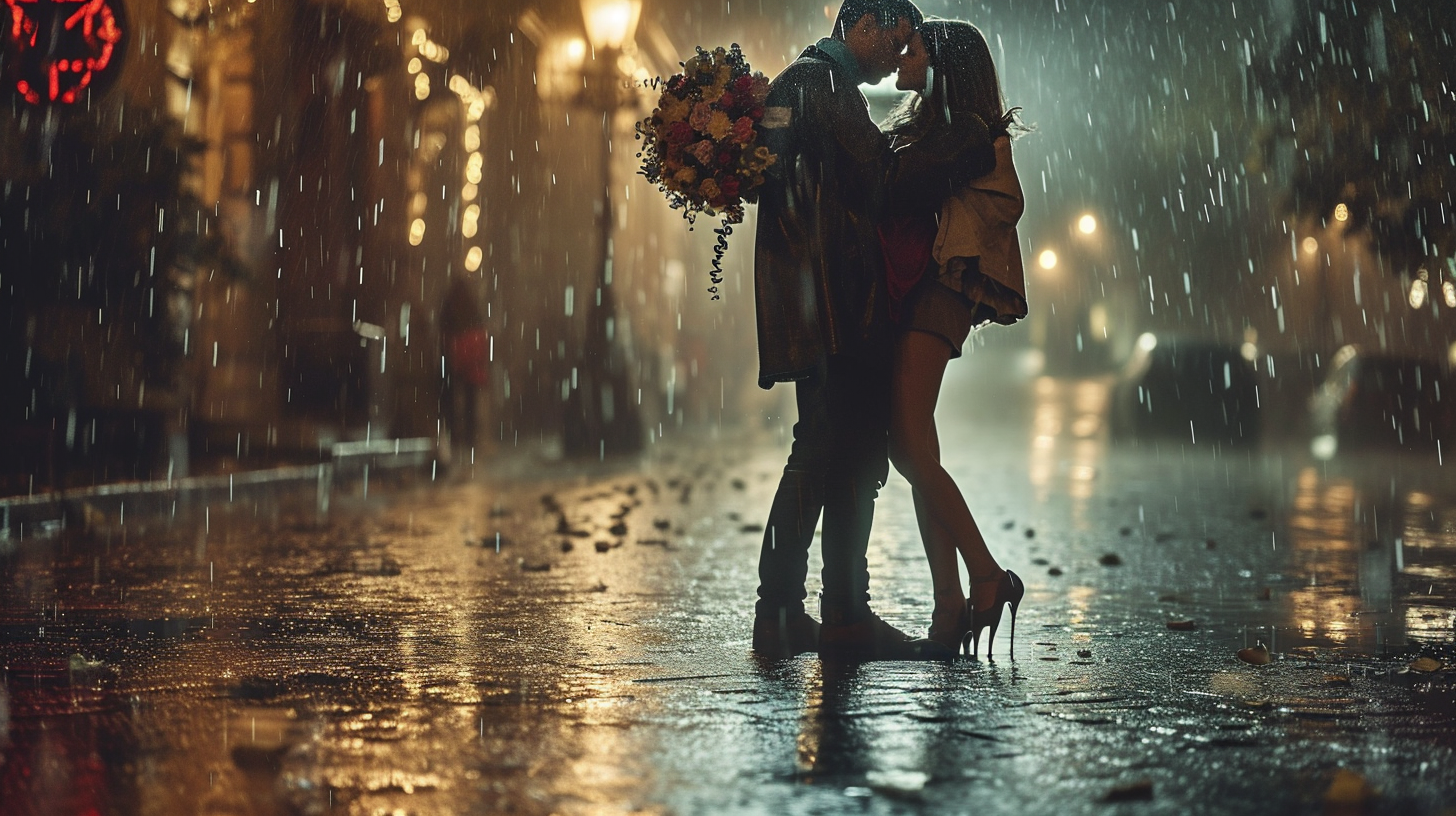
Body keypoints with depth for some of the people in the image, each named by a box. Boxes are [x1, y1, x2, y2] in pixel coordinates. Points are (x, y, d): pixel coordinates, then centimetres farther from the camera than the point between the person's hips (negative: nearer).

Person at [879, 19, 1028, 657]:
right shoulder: (909, 128, 25)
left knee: (909, 446, -17)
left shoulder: (974, 132, 1)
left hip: (934, 293, -8)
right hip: (898, 294, 8)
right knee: (916, 454, 2)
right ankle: (949, 606, 2)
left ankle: (986, 575, -9)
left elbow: (1005, 203, -12)